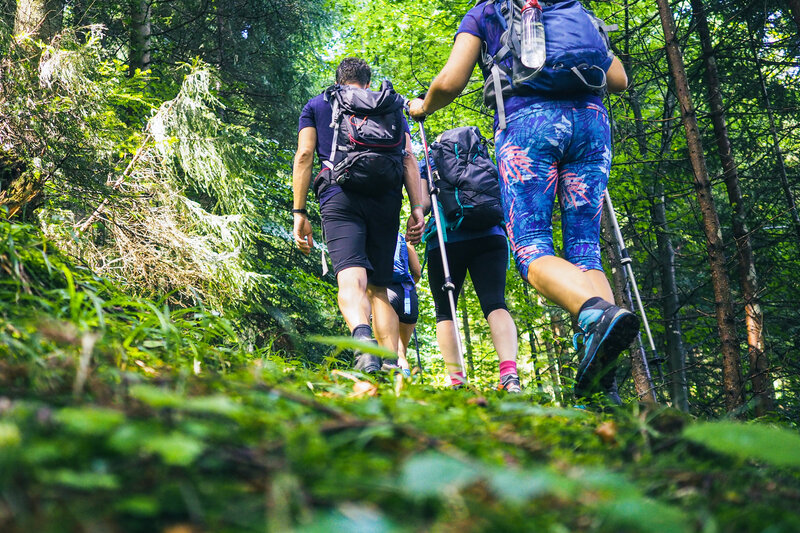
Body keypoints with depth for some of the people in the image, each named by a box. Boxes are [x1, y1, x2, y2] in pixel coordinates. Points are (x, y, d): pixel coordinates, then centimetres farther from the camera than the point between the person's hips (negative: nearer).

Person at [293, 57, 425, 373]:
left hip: (339, 194, -2)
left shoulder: (317, 105, 23)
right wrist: (417, 209, 5)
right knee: (379, 286, 7)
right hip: (386, 197, 2)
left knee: (351, 279, -17)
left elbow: (304, 155, 9)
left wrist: (299, 212, 6)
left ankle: (361, 335, -48)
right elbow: (408, 158, 11)